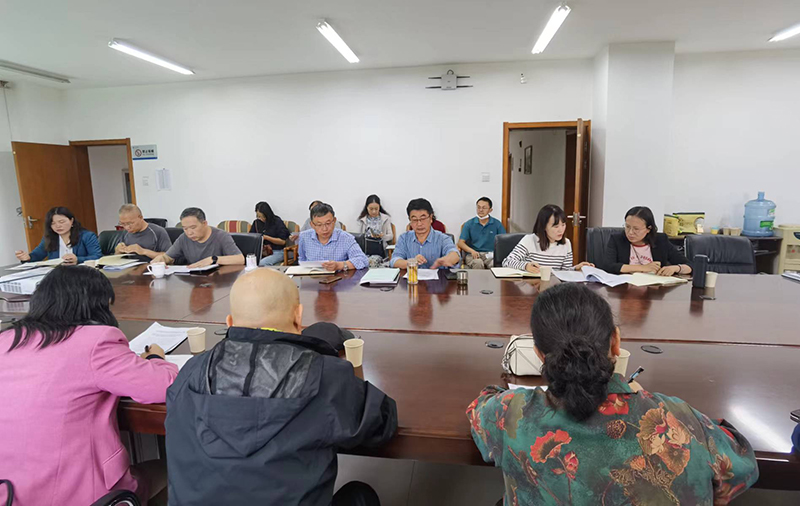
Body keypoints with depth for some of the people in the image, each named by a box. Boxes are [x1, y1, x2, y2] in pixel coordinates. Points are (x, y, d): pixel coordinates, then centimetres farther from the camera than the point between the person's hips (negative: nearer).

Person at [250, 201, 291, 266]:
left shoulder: (277, 222, -1)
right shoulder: (256, 222, 14)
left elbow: (283, 241, -5)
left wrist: (266, 237, -11)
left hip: (277, 252, -4)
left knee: (261, 263, -35)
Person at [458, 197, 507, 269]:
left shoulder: (497, 224, 12)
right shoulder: (469, 224, 11)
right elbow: (461, 242, 3)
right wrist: (472, 251, -17)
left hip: (491, 255, 0)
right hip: (474, 255, 0)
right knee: (478, 263, -35)